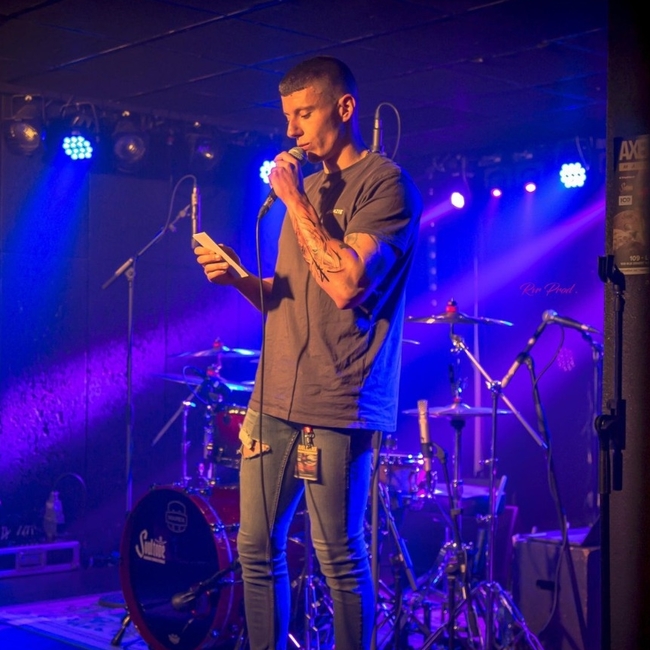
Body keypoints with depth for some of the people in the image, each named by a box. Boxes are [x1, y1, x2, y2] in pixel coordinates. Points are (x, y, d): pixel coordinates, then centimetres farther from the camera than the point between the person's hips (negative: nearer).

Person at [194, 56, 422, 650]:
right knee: (256, 548, 9)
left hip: (337, 405, -8)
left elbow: (345, 285, -19)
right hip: (275, 398, 8)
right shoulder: (309, 187, 19)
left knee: (339, 556, -1)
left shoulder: (385, 183, -5)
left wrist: (294, 198, -11)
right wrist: (237, 277, 3)